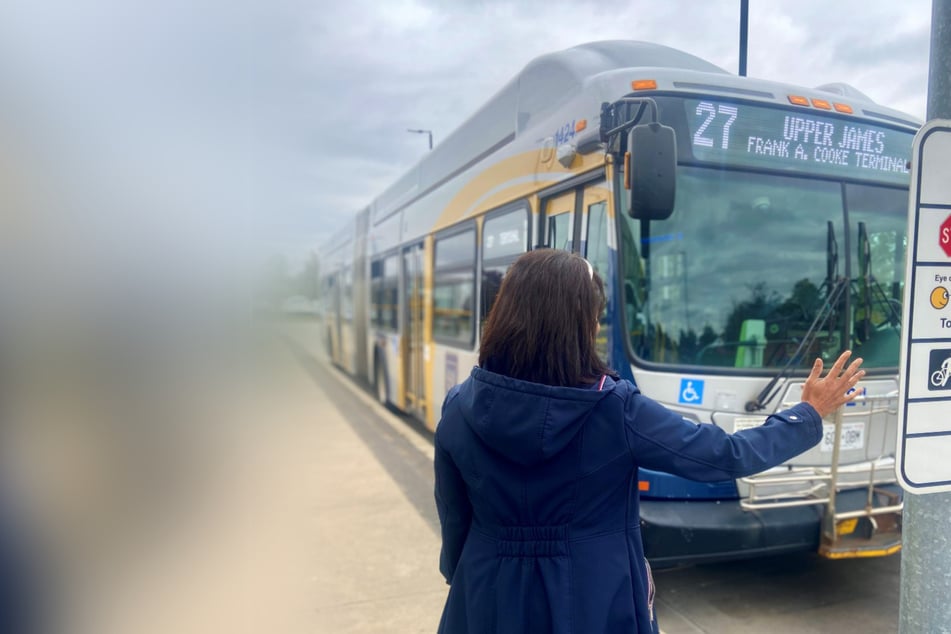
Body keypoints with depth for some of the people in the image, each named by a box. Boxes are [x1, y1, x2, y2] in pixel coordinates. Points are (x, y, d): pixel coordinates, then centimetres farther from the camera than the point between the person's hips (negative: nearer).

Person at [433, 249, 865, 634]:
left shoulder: (461, 409, -13)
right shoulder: (616, 410, -20)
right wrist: (810, 413, 6)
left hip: (492, 598, 2)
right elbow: (729, 456, -10)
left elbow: (454, 521, 0)